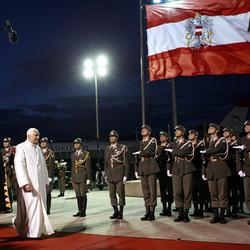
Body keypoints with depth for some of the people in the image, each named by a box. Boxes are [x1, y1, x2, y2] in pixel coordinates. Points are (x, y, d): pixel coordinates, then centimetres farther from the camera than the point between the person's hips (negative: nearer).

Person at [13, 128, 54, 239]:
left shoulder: (38, 149, 17)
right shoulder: (21, 147, -5)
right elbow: (19, 166, -15)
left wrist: (46, 181, 13)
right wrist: (25, 183, -24)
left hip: (40, 184, 7)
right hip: (29, 184, -6)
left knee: (40, 208, 6)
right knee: (31, 209, -4)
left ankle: (39, 231, 14)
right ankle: (33, 234, 6)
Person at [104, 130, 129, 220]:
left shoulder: (122, 148, -1)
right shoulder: (107, 149, 13)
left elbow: (126, 162, -4)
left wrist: (125, 175, -9)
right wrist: (105, 175, 12)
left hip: (119, 174, -5)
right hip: (110, 174, 5)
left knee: (121, 193, -2)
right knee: (112, 194, 5)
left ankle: (121, 213, 4)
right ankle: (115, 212, 13)